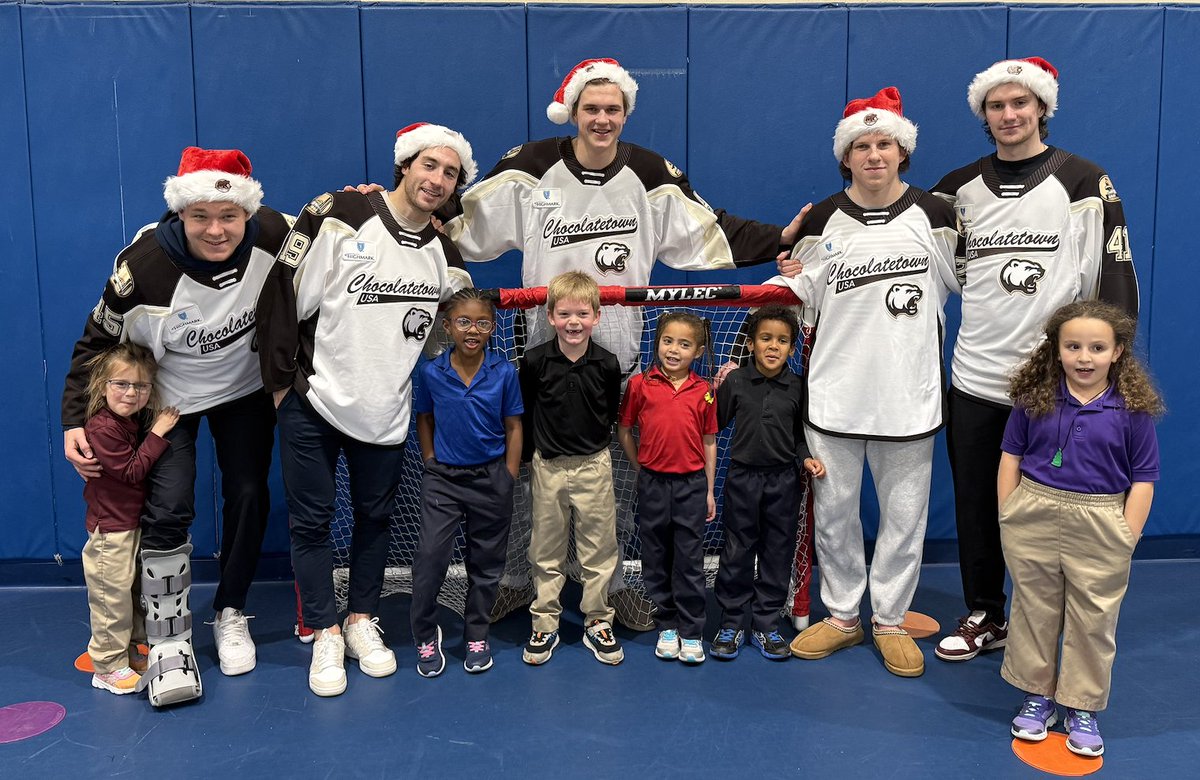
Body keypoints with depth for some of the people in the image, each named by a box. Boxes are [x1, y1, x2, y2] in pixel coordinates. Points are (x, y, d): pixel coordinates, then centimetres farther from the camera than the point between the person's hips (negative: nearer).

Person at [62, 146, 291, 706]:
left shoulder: (271, 234, -23)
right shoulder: (144, 265, -30)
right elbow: (96, 342, -14)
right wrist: (74, 420, -16)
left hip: (247, 388, 3)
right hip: (172, 396, -2)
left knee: (248, 497, 4)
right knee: (168, 510, -11)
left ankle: (231, 613, 25)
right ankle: (168, 641, 5)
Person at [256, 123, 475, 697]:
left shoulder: (445, 255, 4)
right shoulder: (339, 216, -11)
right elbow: (283, 295, -10)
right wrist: (281, 381, -8)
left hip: (386, 413, 4)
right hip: (312, 404, -3)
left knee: (375, 516, 13)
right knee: (311, 519, 4)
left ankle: (362, 620, 31)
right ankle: (324, 633, 20)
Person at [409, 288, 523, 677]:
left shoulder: (504, 372, -7)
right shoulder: (431, 372, -6)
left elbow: (513, 428, 0)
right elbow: (424, 421, 9)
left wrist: (508, 480, -2)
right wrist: (431, 464, 3)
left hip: (491, 477, 0)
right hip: (443, 477, 0)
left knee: (486, 561, 11)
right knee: (430, 556, -6)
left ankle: (476, 636, 29)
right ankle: (426, 635, 14)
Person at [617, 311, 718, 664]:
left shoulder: (704, 390, -1)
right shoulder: (640, 384, -3)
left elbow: (709, 442, 5)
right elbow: (624, 431, 6)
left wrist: (709, 490, 5)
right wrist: (642, 467, 3)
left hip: (692, 484, 0)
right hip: (653, 484, 0)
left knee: (689, 561, 6)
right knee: (656, 559, 10)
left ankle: (691, 632, 17)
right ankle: (666, 627, 25)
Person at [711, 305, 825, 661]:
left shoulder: (797, 387, 1)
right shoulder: (735, 382, -3)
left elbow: (799, 433, 7)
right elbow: (715, 423, 2)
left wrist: (806, 458, -6)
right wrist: (713, 393, -10)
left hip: (783, 480, 2)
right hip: (743, 476, -1)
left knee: (777, 554, 8)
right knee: (737, 553, 5)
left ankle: (766, 625, 21)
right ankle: (731, 624, 18)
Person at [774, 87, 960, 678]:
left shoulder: (934, 215, 1)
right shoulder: (823, 219, 3)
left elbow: (963, 281, 16)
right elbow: (798, 292, 8)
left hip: (908, 393, 0)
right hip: (833, 392, 1)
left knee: (904, 515, 8)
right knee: (832, 510, 9)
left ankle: (890, 621, 26)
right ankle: (841, 616, 27)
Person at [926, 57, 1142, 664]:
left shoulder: (1086, 185, -3)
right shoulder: (959, 188, 7)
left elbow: (1115, 282, -3)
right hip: (975, 380, 4)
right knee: (975, 506, 12)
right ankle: (984, 617, 29)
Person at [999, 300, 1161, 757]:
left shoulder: (1133, 409, -6)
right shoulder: (1034, 398, -2)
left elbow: (1143, 478, -3)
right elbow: (1011, 457, 4)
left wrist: (1127, 538, -6)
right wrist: (1007, 516, 0)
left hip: (1099, 527, -1)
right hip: (1032, 518, 1)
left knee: (1093, 619, 9)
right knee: (1034, 610, 13)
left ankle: (1082, 709, 26)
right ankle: (1037, 697, 30)